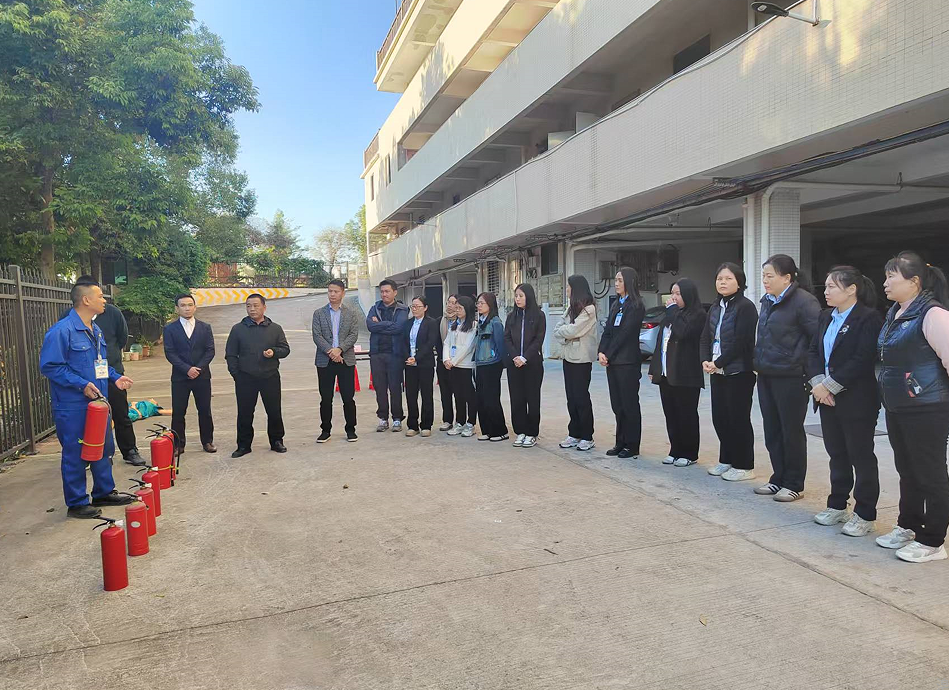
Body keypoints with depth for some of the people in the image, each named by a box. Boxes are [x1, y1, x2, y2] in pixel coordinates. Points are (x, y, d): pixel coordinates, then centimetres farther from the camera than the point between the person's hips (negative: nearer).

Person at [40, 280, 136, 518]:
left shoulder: (96, 330, 12)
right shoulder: (61, 330, -17)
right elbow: (50, 365, -19)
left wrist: (115, 377, 7)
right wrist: (82, 384, -23)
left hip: (97, 401, 9)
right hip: (73, 406, -9)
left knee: (104, 448, 17)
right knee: (75, 454, 2)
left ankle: (104, 492, 32)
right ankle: (77, 503, 15)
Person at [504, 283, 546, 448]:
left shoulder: (538, 315, -1)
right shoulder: (512, 316, 10)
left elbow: (538, 340, -7)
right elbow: (507, 338, 5)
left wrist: (525, 358, -15)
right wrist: (515, 357, -10)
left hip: (533, 362, -3)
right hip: (514, 364, 4)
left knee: (532, 398, 2)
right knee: (516, 398, 4)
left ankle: (531, 434, 9)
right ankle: (520, 431, 13)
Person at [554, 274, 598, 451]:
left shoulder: (589, 309, -11)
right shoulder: (570, 308, 15)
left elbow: (574, 330, -19)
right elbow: (557, 331, 9)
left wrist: (563, 330, -2)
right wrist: (566, 336, -10)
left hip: (582, 359, -8)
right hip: (568, 357, 8)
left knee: (581, 397, -4)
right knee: (571, 397, 9)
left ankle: (587, 437, 4)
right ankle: (574, 434, 17)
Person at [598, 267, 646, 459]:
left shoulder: (636, 306, -9)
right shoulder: (615, 305, 15)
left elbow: (625, 333, -14)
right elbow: (607, 331, 9)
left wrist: (608, 355, -12)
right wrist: (601, 352, -5)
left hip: (628, 362, -7)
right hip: (612, 362, 7)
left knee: (630, 404, 0)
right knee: (617, 405, 11)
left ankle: (632, 446, 8)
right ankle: (621, 443, 20)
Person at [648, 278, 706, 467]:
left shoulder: (698, 314, -7)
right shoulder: (671, 314, 17)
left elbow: (682, 332, -25)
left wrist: (673, 310, -13)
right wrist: (654, 367, 14)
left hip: (685, 375, -8)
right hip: (666, 373, 8)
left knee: (687, 415, 1)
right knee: (671, 414, 11)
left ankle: (689, 454, 11)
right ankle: (675, 451, 20)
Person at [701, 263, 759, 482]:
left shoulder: (745, 307, -10)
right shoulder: (715, 308, 13)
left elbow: (741, 341, -16)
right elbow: (706, 337, 12)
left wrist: (718, 362, -15)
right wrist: (706, 360, -5)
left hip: (739, 372, -7)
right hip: (718, 372, 7)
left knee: (738, 418, -1)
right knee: (719, 417, 11)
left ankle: (744, 466, 11)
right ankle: (726, 460, 25)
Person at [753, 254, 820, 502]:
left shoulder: (804, 301, -13)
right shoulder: (767, 301, 12)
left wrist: (800, 363, -16)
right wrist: (759, 363, 14)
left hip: (790, 377, -8)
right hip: (766, 376, 8)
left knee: (792, 432, 4)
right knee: (772, 430, 13)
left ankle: (793, 484, 17)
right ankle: (778, 479, 26)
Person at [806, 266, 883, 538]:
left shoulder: (869, 318, -13)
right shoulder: (826, 317, 11)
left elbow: (863, 361, -20)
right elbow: (814, 351, 8)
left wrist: (830, 386, -18)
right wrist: (818, 383, -7)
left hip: (857, 401, -7)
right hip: (828, 399, 7)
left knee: (861, 457, 3)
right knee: (837, 454, 16)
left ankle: (865, 514, 14)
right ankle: (837, 505, 27)